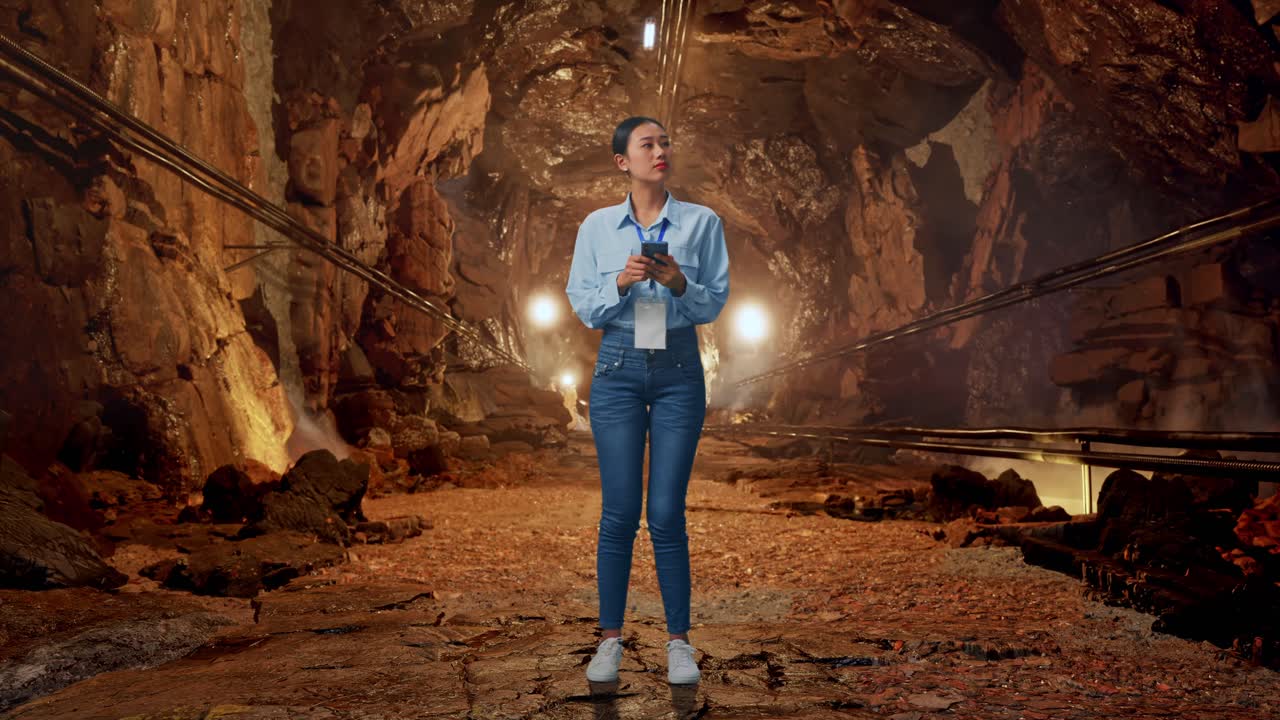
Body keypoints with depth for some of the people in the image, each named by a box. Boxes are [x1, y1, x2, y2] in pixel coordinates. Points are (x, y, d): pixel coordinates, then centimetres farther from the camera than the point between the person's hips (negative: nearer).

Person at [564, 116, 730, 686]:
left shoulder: (702, 222, 3)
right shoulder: (597, 226, 5)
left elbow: (716, 303, 2)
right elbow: (582, 305, 2)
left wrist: (679, 284, -17)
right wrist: (620, 282, -15)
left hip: (679, 369, 0)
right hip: (618, 368, 1)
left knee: (667, 513, -1)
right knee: (619, 511, 1)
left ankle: (679, 640, 14)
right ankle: (610, 639, 15)